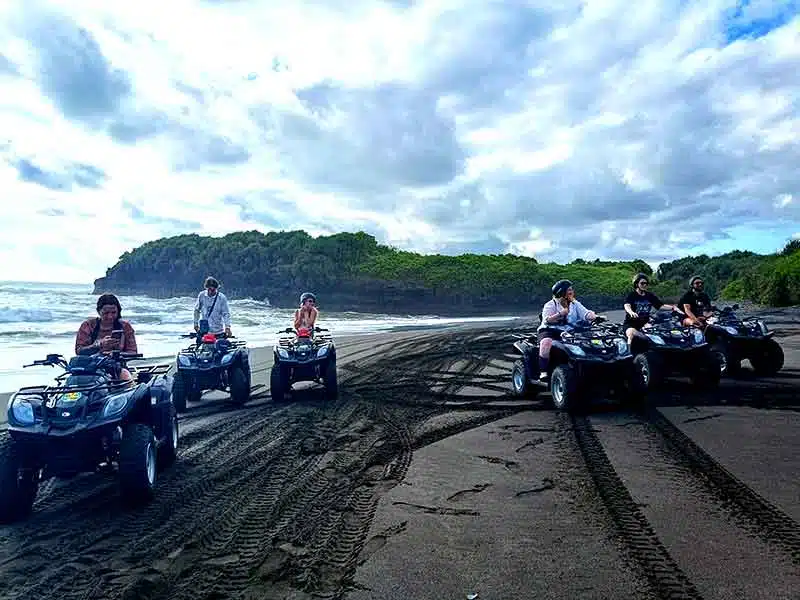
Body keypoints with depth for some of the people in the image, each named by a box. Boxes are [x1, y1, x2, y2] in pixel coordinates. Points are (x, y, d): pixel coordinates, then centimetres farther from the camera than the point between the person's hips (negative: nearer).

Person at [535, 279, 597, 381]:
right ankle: (543, 372, -32)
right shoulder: (550, 305, 2)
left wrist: (595, 317, -20)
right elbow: (546, 320, -13)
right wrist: (560, 314, -25)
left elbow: (586, 313, 2)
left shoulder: (575, 304, 16)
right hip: (550, 330, -4)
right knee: (547, 342, -36)